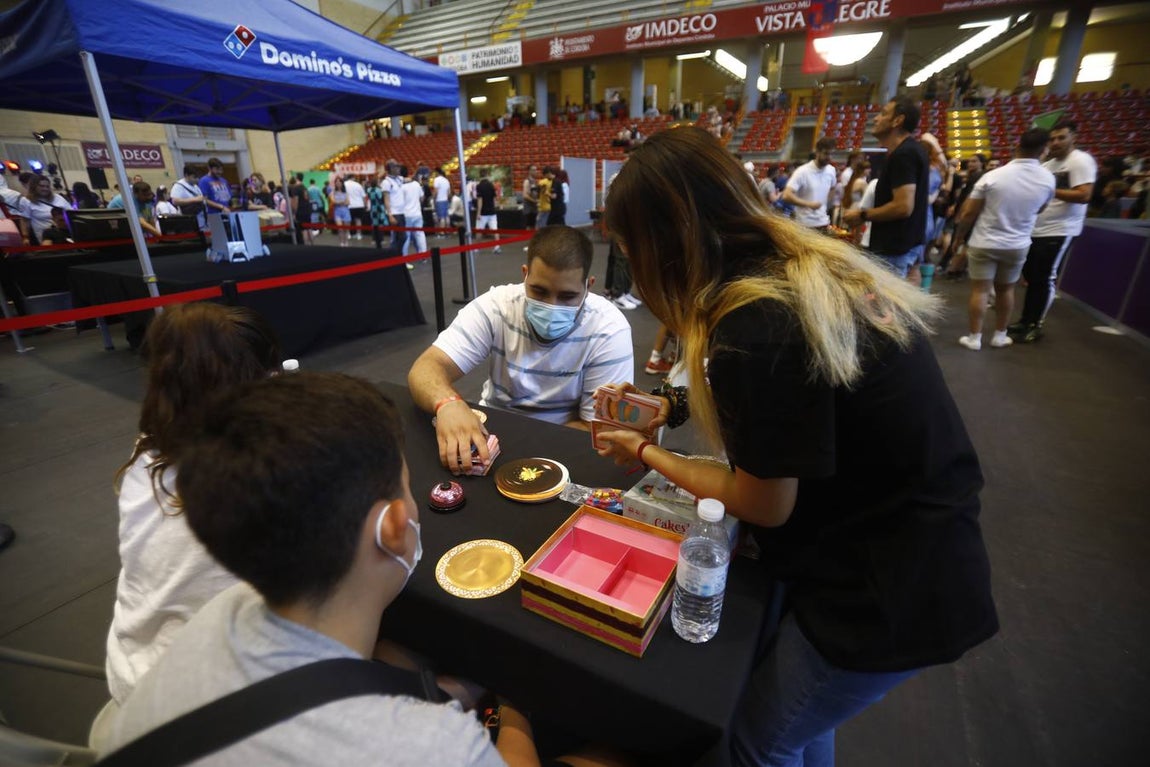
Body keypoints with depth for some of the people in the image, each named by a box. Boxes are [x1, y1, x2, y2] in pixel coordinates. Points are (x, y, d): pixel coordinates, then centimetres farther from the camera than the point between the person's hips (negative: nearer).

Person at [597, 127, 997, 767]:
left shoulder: (757, 327, -32)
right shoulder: (816, 266, -3)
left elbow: (764, 505, -18)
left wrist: (645, 452, -5)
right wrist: (675, 406, 9)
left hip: (886, 593, -8)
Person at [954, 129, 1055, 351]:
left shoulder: (993, 176, -16)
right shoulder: (1048, 180, -6)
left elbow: (968, 213, -11)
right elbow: (1039, 210, 11)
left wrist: (960, 235, 3)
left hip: (984, 243, -3)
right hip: (1017, 245, 3)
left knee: (979, 290, 3)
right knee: (1006, 289, 17)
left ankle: (974, 337, 6)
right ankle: (1000, 335, 26)